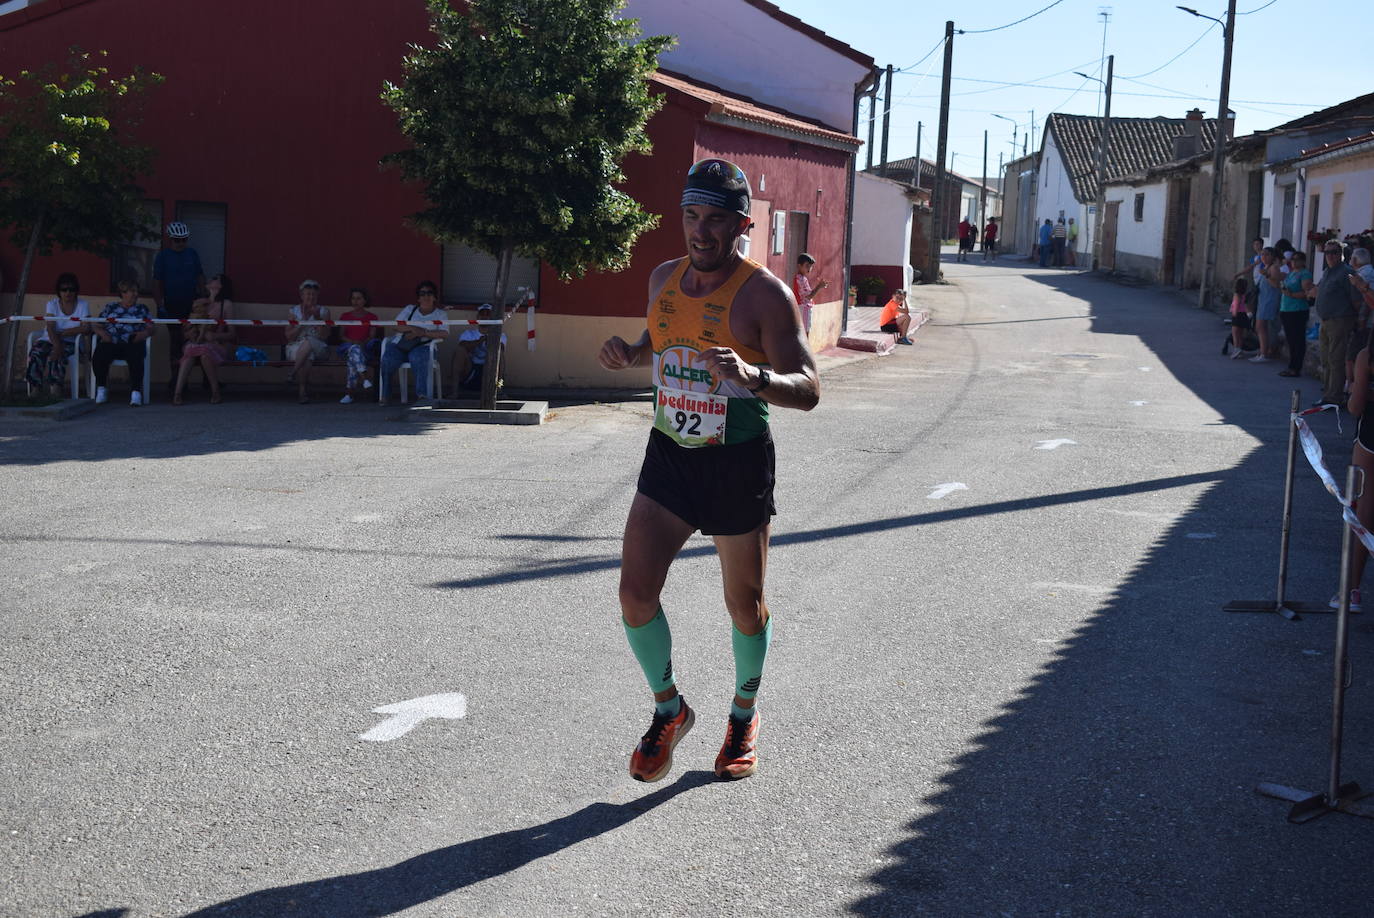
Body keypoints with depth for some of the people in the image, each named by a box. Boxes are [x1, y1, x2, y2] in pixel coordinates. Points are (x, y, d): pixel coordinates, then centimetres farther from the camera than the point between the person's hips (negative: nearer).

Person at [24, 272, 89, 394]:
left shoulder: (83, 305, 3)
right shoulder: (52, 304, 5)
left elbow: (85, 328, -9)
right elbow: (50, 329, -9)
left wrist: (61, 333, -12)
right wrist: (57, 346, -27)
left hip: (70, 342, -2)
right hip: (49, 340, 2)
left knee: (56, 357, -34)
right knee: (36, 353, -29)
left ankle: (56, 391, -40)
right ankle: (36, 389, -31)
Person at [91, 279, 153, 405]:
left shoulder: (142, 309, 23)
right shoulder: (110, 307, 23)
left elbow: (150, 328, 14)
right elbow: (95, 325, 17)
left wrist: (144, 333, -9)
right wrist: (101, 332, -5)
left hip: (132, 343, -1)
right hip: (110, 343, 1)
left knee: (136, 357, -37)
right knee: (98, 356, -31)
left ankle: (136, 392, -34)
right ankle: (101, 389, -12)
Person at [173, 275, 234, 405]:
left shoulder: (226, 304, 7)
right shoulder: (199, 303, 21)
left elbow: (231, 334, 2)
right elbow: (188, 329, 19)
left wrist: (214, 336, -16)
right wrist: (190, 333, -5)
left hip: (218, 344, -3)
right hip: (197, 342, 3)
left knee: (204, 351, -38)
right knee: (190, 350, -33)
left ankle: (215, 393, -26)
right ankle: (177, 393, -44)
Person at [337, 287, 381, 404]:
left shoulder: (371, 317, 16)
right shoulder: (345, 316, 21)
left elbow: (372, 336, 5)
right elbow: (341, 335, 10)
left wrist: (363, 343, -16)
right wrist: (353, 342, -10)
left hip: (365, 348, -1)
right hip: (347, 346, 1)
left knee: (353, 357, -38)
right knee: (354, 349, -39)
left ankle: (349, 392, -45)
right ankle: (364, 378, -57)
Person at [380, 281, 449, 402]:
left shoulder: (440, 314, 15)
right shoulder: (410, 309, 23)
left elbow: (444, 333, -5)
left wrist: (423, 332, -14)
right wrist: (412, 328, -10)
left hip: (421, 346, -2)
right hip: (399, 345, 2)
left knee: (418, 357, -39)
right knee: (388, 359, -31)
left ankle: (422, 394, -40)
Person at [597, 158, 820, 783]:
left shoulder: (764, 293, -14)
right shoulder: (664, 279, 4)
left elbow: (808, 390, -17)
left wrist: (753, 375, -37)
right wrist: (628, 353, 1)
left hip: (738, 463, -4)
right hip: (669, 454, 4)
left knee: (744, 603, 10)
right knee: (635, 591, -4)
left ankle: (745, 715, 35)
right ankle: (669, 710, 19)